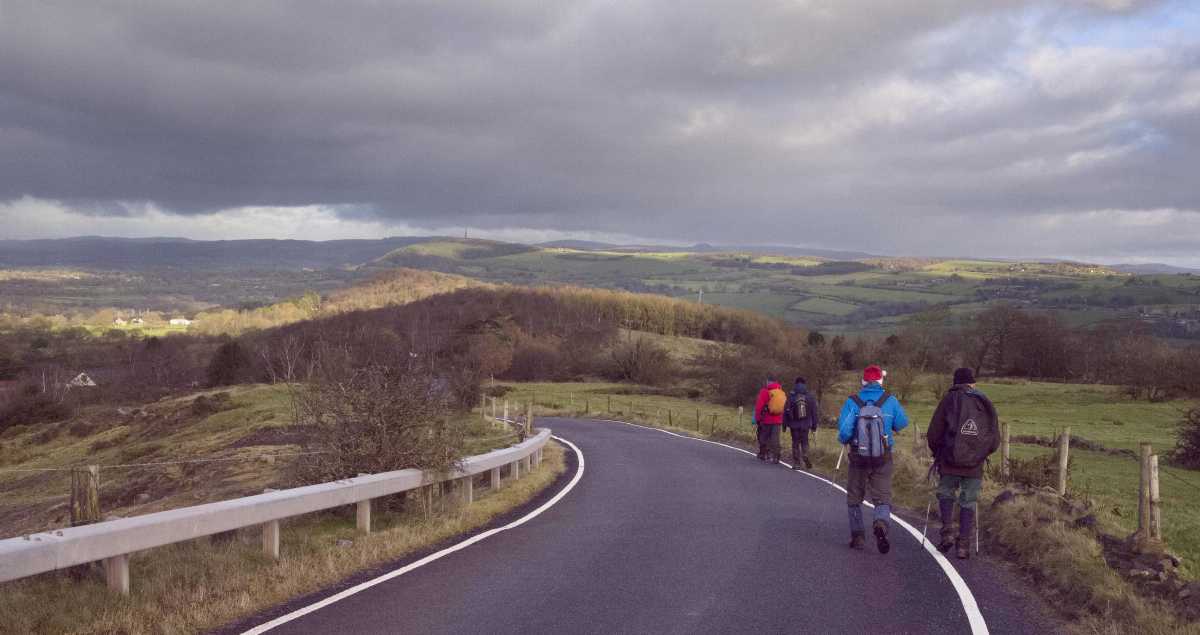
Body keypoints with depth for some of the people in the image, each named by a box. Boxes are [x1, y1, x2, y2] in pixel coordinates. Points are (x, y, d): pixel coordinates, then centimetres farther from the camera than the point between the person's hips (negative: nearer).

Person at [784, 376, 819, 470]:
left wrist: (786, 425, 4)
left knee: (795, 443, 7)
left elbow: (786, 412, -4)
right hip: (806, 424, 1)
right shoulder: (810, 398, 2)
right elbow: (815, 412, 6)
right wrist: (814, 425, 12)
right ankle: (805, 457, -11)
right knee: (805, 442, 14)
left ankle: (796, 463, 5)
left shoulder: (790, 398, -5)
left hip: (794, 424, -1)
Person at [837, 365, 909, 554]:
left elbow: (844, 430, -17)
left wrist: (843, 439, 5)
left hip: (858, 458, 0)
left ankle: (857, 536, 17)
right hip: (883, 460, 0)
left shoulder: (852, 402, -10)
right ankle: (881, 524, -23)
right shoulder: (890, 401, -6)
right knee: (883, 497, 5)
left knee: (854, 498, 16)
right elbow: (902, 423, 4)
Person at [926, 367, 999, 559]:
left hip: (949, 463, -2)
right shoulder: (986, 404, 6)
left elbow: (933, 434, -3)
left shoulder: (949, 400, -2)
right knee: (968, 503, 10)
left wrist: (936, 453, 14)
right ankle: (964, 545, 7)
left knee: (946, 494, 18)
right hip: (975, 466, 2)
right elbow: (995, 441, 9)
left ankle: (947, 534, 3)